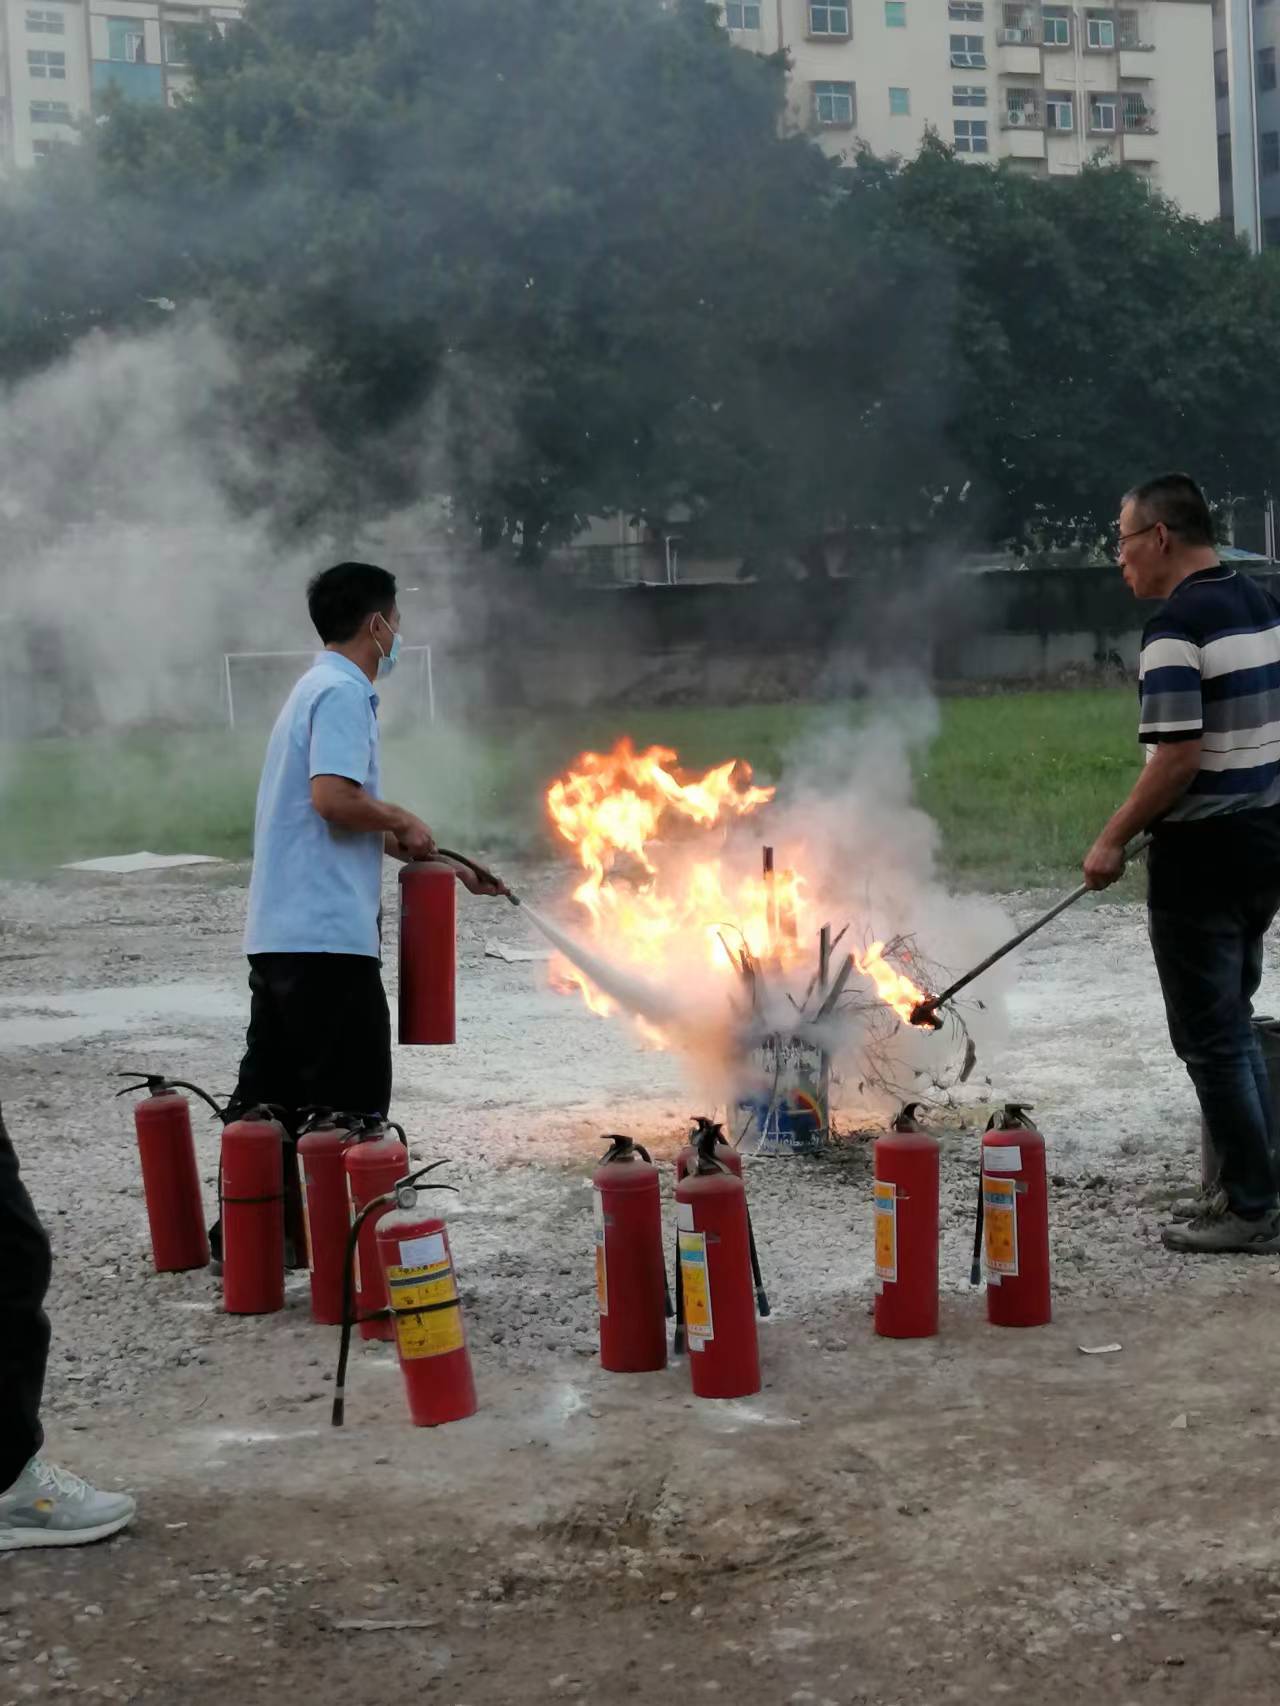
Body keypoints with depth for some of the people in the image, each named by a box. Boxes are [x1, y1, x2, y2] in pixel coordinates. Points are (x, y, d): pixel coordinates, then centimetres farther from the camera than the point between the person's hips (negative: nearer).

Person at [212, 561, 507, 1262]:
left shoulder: (319, 689, 21)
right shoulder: (344, 693, -10)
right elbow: (335, 798, -25)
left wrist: (443, 865, 29)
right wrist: (405, 822, -8)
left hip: (278, 934, 10)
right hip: (327, 934, -10)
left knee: (269, 1094, 12)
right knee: (349, 1098, -4)